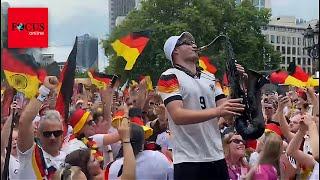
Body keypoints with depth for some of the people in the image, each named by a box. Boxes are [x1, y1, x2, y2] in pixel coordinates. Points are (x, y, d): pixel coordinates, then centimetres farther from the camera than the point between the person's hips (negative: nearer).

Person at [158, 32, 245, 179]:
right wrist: (217, 111, -27)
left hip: (217, 157, 6)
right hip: (188, 161, -6)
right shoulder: (169, 77, -5)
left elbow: (227, 112, 10)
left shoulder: (209, 77, 15)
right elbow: (178, 116, -19)